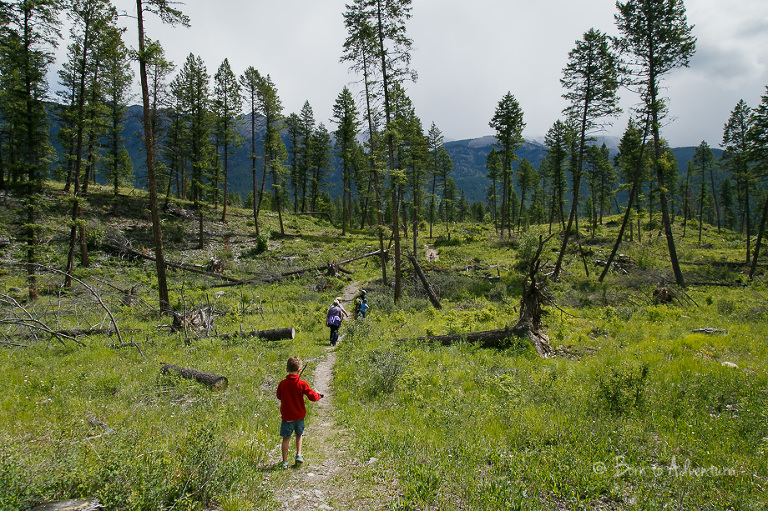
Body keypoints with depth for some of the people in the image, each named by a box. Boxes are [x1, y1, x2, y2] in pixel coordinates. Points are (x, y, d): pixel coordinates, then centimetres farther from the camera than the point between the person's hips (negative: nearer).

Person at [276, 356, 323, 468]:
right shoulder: (302, 384, -13)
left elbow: (279, 396, 7)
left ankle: (285, 462, 10)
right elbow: (312, 396, -9)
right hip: (299, 415, 1)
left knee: (286, 438, 8)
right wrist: (318, 395, 11)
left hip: (287, 416, -1)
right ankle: (298, 455, 15)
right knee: (299, 435, 23)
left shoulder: (282, 384, -11)